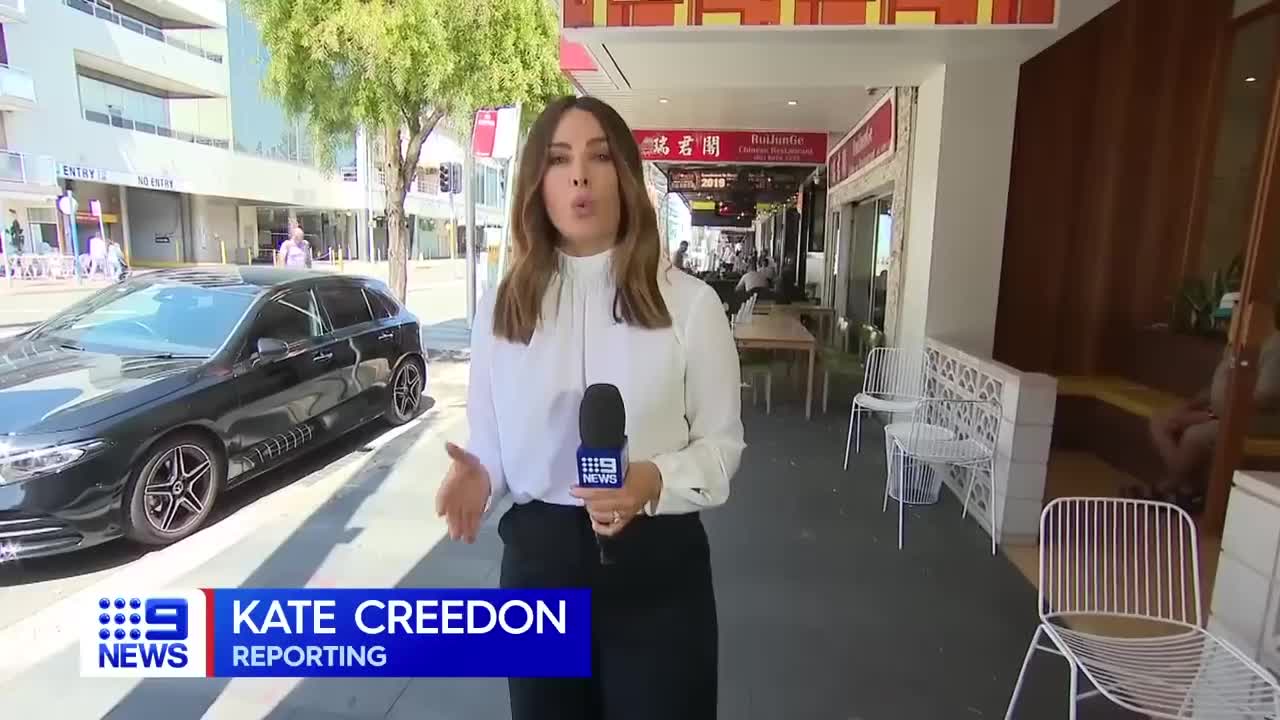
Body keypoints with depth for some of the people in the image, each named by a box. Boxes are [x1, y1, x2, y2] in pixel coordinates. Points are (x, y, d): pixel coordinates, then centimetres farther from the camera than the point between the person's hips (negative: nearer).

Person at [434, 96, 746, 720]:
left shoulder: (689, 302, -9)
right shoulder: (500, 307, -1)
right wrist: (477, 475, -15)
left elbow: (721, 441, -2)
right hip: (538, 560, 3)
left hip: (656, 565, -2)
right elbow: (491, 443, 7)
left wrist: (657, 481, -22)